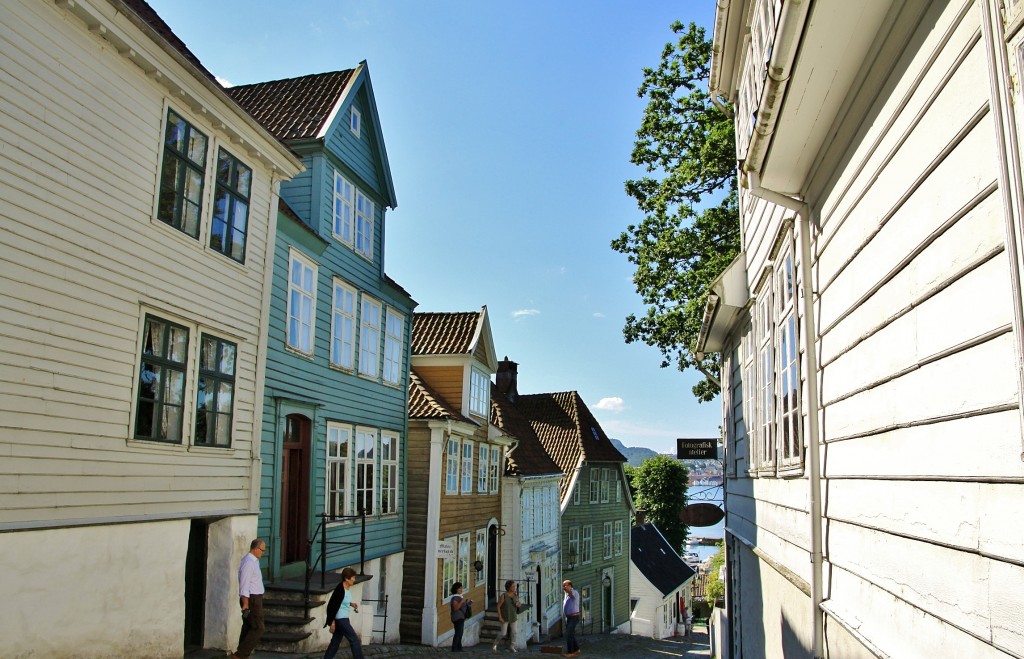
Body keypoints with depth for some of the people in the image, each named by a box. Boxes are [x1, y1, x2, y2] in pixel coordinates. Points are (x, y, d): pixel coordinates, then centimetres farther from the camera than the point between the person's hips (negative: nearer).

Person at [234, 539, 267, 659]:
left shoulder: (252, 561, 13)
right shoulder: (249, 562, -19)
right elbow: (244, 585, -22)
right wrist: (245, 604, -23)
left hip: (254, 598, 10)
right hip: (252, 599, -10)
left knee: (248, 627, 12)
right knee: (258, 629, -8)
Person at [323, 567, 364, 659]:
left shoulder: (348, 588, 4)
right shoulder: (340, 589, -23)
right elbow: (333, 605, -21)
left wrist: (351, 604, 8)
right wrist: (332, 622, -19)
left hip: (344, 619, 9)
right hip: (340, 619, -9)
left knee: (335, 642, 16)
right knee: (355, 641, -4)